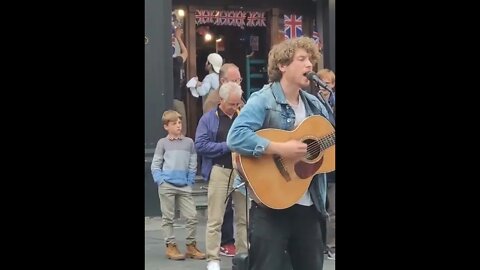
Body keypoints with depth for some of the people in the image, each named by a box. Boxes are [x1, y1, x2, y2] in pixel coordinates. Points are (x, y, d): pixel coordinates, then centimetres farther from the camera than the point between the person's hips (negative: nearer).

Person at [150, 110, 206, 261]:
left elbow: (193, 164, 10)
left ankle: (191, 246, 13)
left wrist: (190, 181, 2)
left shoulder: (189, 142, 8)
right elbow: (155, 165, 3)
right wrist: (160, 180, -8)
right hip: (167, 186, -2)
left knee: (192, 216, 0)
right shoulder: (162, 143, 2)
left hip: (184, 186, 2)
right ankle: (171, 246, 14)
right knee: (168, 217, 4)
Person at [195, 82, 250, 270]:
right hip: (220, 171, -4)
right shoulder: (209, 118, 1)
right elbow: (200, 145, -9)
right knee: (215, 219, -2)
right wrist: (228, 146, -13)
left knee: (244, 218, 9)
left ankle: (243, 255, 19)